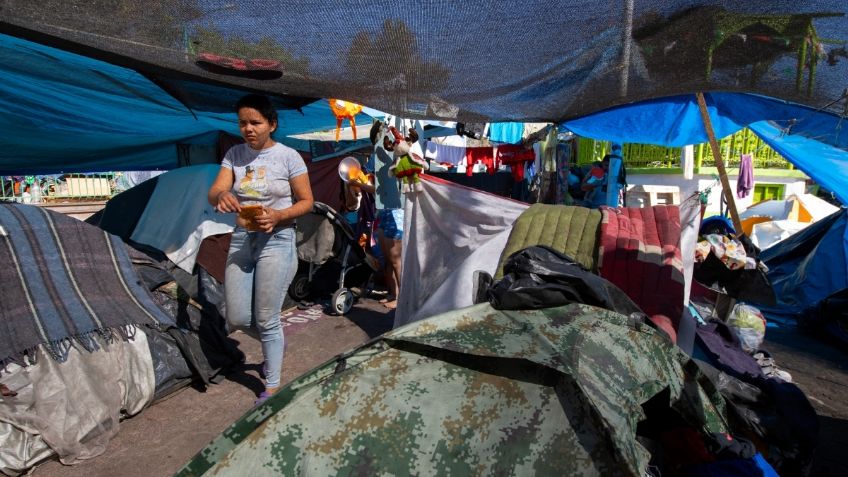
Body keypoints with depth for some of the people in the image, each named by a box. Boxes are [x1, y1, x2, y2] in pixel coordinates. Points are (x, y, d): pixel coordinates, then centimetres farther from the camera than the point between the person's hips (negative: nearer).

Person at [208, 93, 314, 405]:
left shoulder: (288, 156, -7)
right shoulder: (235, 154, 4)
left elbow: (306, 201, -3)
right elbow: (214, 192, -5)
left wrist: (278, 216, -21)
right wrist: (221, 196, -30)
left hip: (276, 241, -4)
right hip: (241, 239, 5)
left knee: (267, 320, -1)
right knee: (237, 319, 5)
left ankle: (272, 387, 17)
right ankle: (273, 345, 38)